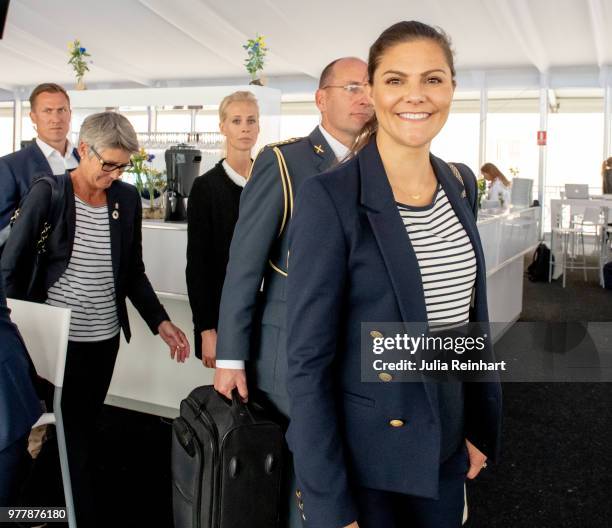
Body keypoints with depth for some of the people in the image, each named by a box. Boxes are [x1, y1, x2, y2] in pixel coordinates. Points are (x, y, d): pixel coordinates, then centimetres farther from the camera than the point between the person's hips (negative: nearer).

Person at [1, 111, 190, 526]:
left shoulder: (128, 198, 3)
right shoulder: (48, 193, -9)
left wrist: (160, 321, -1)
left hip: (106, 336, 4)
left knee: (85, 426, 15)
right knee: (70, 431, 3)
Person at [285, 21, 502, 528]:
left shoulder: (461, 185, 1)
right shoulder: (330, 198, -19)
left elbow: (470, 315, 10)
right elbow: (308, 360, -18)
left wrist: (479, 424, 11)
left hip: (446, 445, 6)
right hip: (363, 455, -6)